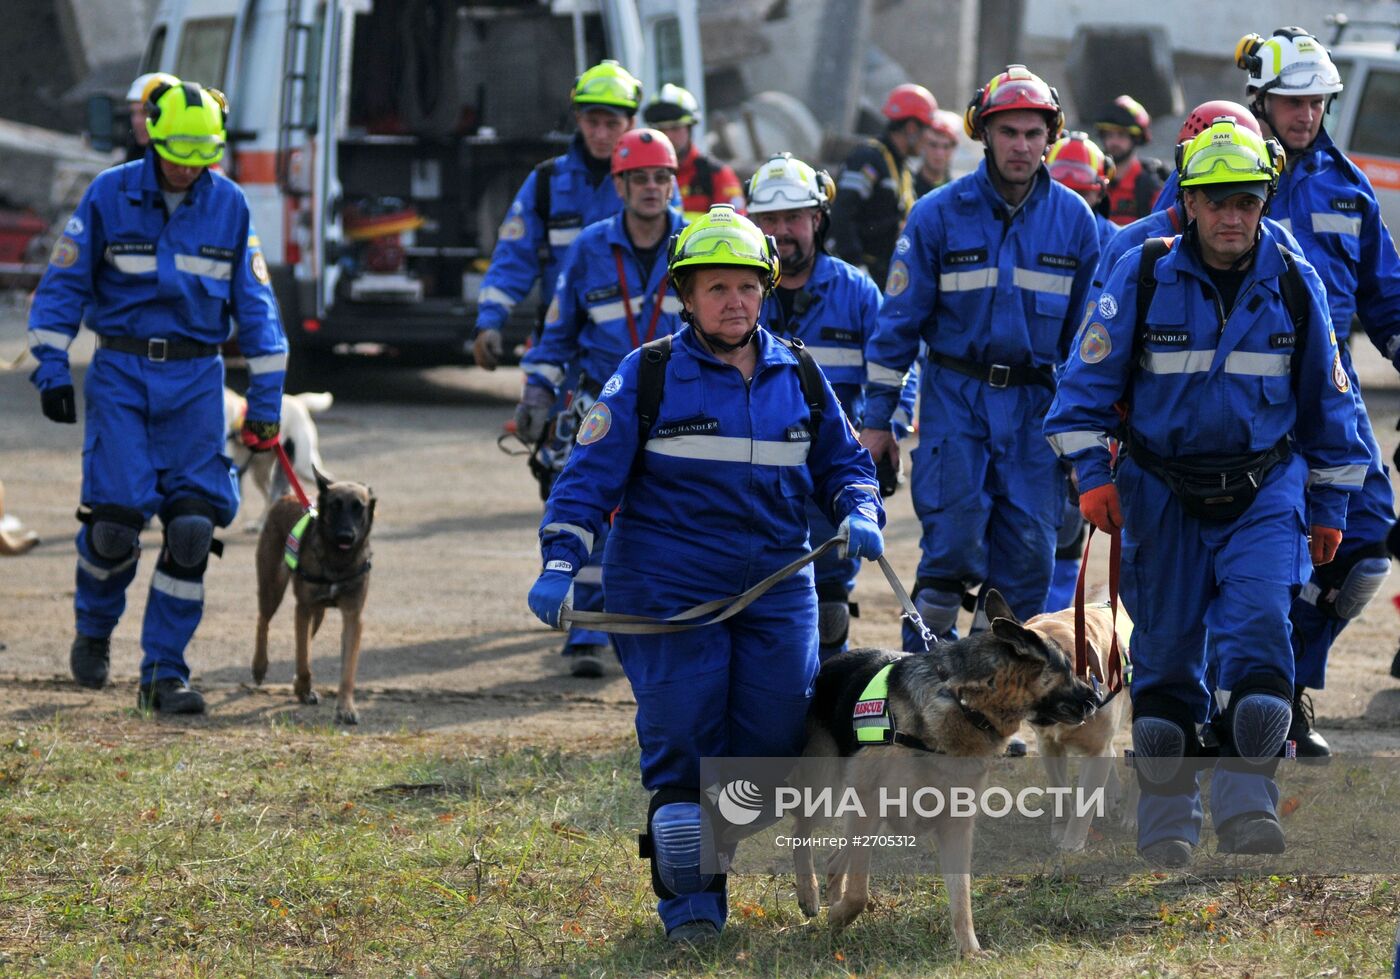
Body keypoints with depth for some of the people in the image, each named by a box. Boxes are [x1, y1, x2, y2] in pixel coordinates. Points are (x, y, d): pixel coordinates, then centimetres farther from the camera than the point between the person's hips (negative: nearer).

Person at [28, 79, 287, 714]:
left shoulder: (229, 205, 3)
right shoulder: (109, 196, -3)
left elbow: (254, 303, 9)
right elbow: (64, 282, 1)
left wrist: (266, 399, 6)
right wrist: (51, 368, -7)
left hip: (195, 379, 2)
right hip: (121, 372, -2)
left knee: (193, 525, -8)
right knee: (116, 515, -12)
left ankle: (164, 673, -1)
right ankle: (94, 631, 19)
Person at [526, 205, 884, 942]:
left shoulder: (797, 377, 10)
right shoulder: (648, 376, -2)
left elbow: (842, 461, 21)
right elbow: (591, 473, -3)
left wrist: (858, 513, 0)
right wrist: (560, 563, -13)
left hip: (777, 588, 4)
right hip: (668, 592, -4)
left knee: (775, 741, -1)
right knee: (682, 745, -7)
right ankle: (689, 901, 3)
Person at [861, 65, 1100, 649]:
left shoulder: (1073, 218, 5)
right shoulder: (939, 213, -2)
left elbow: (1086, 328, 12)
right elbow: (900, 320, 1)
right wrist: (876, 416, -1)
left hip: (1036, 403, 2)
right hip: (955, 398, -2)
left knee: (1028, 554, -1)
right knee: (953, 545, -12)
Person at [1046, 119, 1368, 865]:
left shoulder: (1294, 284, -2)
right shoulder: (1142, 278, -6)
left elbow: (1327, 401, 9)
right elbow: (1087, 383, 1)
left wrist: (1329, 507, 12)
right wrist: (1093, 475, -9)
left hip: (1264, 492, 0)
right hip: (1162, 494, 0)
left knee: (1258, 635, -17)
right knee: (1165, 656, 4)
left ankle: (1245, 805, -16)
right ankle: (1167, 821, 15)